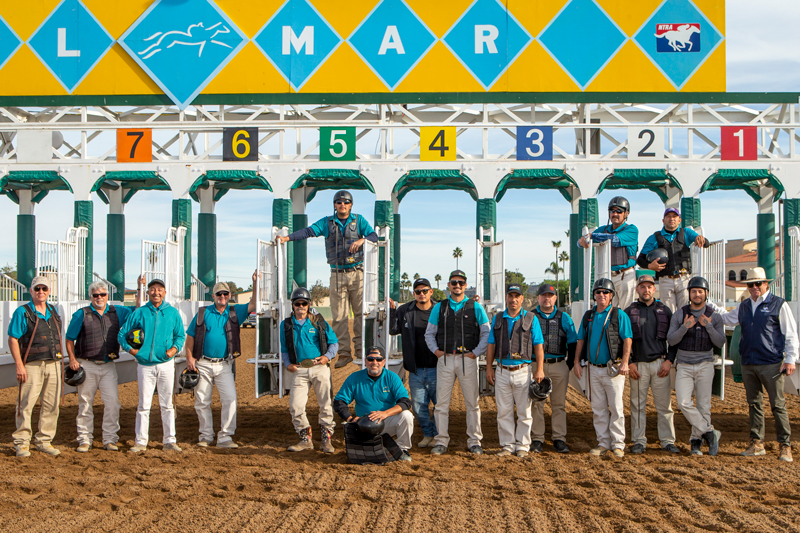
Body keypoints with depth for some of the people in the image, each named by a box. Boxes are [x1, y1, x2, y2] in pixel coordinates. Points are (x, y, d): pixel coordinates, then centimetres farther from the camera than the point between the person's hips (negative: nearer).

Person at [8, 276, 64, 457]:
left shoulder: (53, 311, 15)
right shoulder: (22, 312, -4)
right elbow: (13, 340, -8)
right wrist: (19, 365, -15)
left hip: (53, 364, 6)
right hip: (32, 366, -6)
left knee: (51, 405, 6)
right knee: (26, 405, -5)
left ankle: (44, 441, 16)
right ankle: (21, 443, 5)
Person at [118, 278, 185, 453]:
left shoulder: (173, 313, 7)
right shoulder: (139, 313, 4)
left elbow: (180, 335, 11)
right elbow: (122, 334, 8)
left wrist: (174, 349, -7)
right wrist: (131, 349, -7)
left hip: (166, 364, 1)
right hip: (145, 365, -1)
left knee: (167, 404, 5)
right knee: (144, 405, 0)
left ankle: (170, 441, 10)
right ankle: (141, 442, 6)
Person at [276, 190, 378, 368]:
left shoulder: (359, 220, 8)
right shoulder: (327, 222, 8)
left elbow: (374, 236, -1)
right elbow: (309, 231, -4)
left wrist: (362, 240, -23)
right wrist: (287, 237, -18)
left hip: (357, 272, 0)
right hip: (337, 274, 1)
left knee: (361, 311, -1)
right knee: (339, 315, -2)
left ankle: (361, 350, 6)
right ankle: (344, 353, 1)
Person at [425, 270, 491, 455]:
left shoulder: (476, 307, 7)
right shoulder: (439, 307, 11)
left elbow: (486, 333, 8)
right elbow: (429, 333, 16)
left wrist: (476, 352, -2)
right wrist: (435, 350, 2)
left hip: (467, 359, -1)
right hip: (445, 359, 1)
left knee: (472, 402, 1)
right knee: (441, 402, -1)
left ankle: (474, 441, 10)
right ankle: (441, 441, 7)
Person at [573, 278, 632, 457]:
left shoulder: (619, 315, -2)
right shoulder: (588, 316, 13)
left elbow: (627, 340, -7)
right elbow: (581, 340, 17)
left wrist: (624, 363, -17)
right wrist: (577, 361, 8)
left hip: (613, 368, -5)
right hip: (594, 368, 5)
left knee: (616, 407, -4)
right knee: (598, 408, 7)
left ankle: (618, 444, 2)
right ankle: (603, 443, 14)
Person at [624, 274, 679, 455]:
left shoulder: (664, 311, 11)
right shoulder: (629, 312, 8)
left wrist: (669, 360, 0)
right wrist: (629, 363, -4)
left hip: (660, 363, 1)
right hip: (638, 364, -1)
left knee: (664, 404, 0)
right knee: (638, 405, 0)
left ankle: (667, 440, 7)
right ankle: (639, 440, 7)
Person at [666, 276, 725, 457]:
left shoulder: (714, 317, 4)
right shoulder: (680, 314, 4)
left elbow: (720, 342, -3)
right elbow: (671, 340, -3)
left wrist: (708, 326, -16)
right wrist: (684, 327, -18)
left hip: (705, 365, 0)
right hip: (684, 365, 0)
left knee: (703, 405, -1)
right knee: (684, 403, -15)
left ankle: (696, 440, 11)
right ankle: (709, 432, -4)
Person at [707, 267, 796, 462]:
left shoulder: (779, 305, 0)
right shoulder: (743, 307, 15)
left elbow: (791, 334, -1)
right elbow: (727, 318, 31)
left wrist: (790, 359, -7)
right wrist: (711, 306, 19)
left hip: (771, 364, -5)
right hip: (748, 364, 5)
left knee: (778, 405, -3)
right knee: (754, 404, 9)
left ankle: (785, 446, 3)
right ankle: (757, 443, 15)